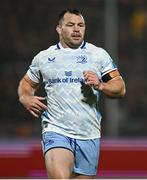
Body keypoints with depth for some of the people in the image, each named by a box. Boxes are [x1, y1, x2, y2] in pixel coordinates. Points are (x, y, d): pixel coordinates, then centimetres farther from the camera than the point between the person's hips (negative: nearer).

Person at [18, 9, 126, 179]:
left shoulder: (99, 54, 8)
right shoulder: (43, 57, 10)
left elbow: (120, 88, 6)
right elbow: (26, 83, 25)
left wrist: (100, 85, -14)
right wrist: (25, 98, 3)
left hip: (89, 135, 2)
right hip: (56, 131, -2)